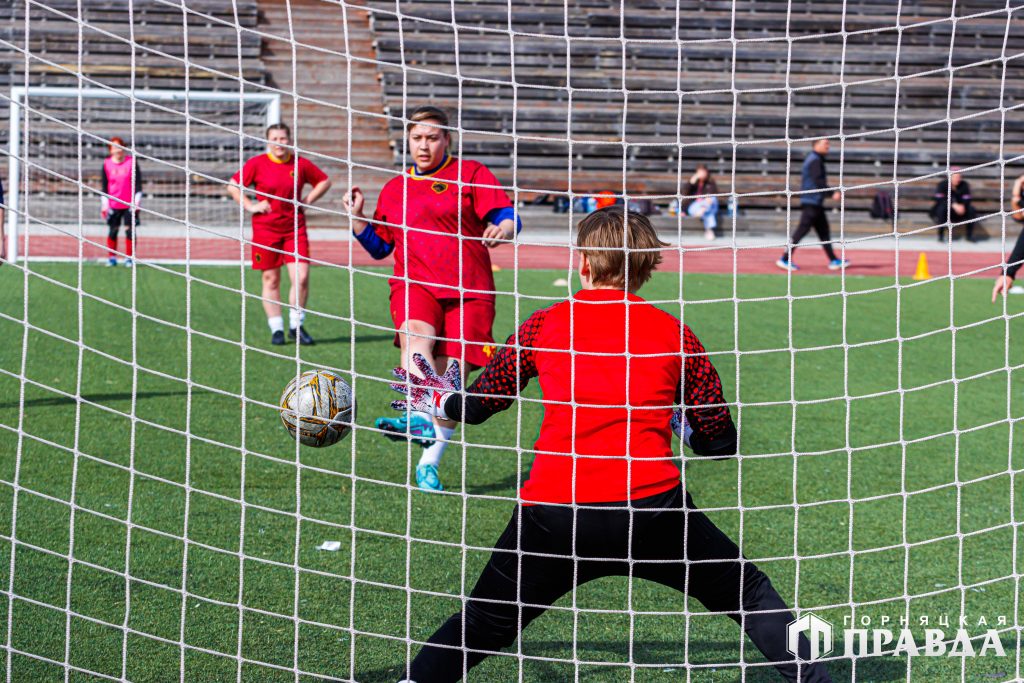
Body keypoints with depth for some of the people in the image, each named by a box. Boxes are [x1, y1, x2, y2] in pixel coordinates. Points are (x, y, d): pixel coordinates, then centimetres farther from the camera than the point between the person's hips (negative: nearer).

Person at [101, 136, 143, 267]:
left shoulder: (132, 161, -2)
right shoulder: (107, 163, 2)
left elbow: (138, 183, 1)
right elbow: (104, 185, 8)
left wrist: (137, 202, -3)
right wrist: (104, 205, 4)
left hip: (130, 204, -1)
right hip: (113, 205, 1)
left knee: (130, 230, -1)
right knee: (112, 231, 2)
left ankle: (129, 257, 8)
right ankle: (111, 257, 12)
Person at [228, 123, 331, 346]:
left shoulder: (301, 164, 2)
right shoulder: (257, 164, -2)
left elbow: (324, 181, 17)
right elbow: (233, 186, 5)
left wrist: (307, 201, 5)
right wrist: (250, 206, -5)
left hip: (295, 229, 1)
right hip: (265, 228, -1)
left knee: (301, 277, -9)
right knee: (271, 280, 4)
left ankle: (296, 326, 7)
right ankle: (276, 329, 13)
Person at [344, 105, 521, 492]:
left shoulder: (471, 174, 10)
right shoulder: (395, 189, 21)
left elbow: (508, 217, -2)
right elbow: (379, 246, 27)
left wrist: (502, 230, -25)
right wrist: (357, 219, 10)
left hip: (468, 290, -1)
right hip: (414, 283, 1)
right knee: (416, 333, -33)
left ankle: (428, 464, 8)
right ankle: (417, 418, -57)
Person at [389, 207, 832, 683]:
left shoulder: (544, 324, 10)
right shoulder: (675, 334, 9)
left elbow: (476, 406, 19)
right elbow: (721, 441, 14)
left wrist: (441, 401, 41)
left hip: (552, 515, 0)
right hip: (653, 509, 0)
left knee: (481, 627, 15)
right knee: (748, 594, 19)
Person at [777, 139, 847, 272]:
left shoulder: (815, 159, 19)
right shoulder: (815, 160, -13)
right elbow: (818, 181, -22)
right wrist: (833, 193, -24)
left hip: (816, 203, 11)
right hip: (812, 202, -11)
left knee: (823, 230, 10)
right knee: (802, 230, -9)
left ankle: (833, 260, 13)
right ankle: (785, 259, -7)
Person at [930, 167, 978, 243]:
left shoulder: (964, 185, -6)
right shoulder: (942, 184, -16)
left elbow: (967, 200, -12)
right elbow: (939, 199, -25)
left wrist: (962, 206, -36)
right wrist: (953, 205, -37)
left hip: (958, 207, 3)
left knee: (971, 210, -21)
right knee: (942, 208, -36)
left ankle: (969, 235, -7)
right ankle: (940, 235, -27)